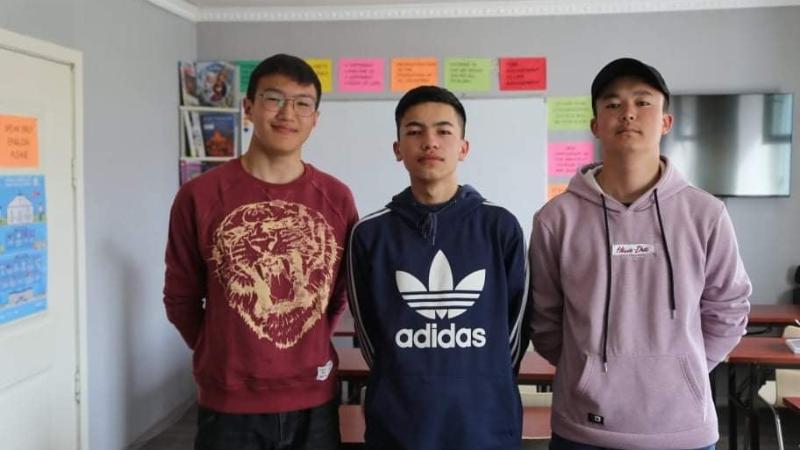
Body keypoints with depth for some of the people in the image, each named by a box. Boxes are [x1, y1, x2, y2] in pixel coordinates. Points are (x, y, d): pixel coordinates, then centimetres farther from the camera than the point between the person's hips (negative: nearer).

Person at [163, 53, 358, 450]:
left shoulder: (337, 198, -2)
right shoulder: (199, 196, -8)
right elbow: (181, 297, 1)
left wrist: (310, 351, 8)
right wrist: (221, 357, 4)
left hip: (313, 402, 2)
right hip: (229, 405, -2)